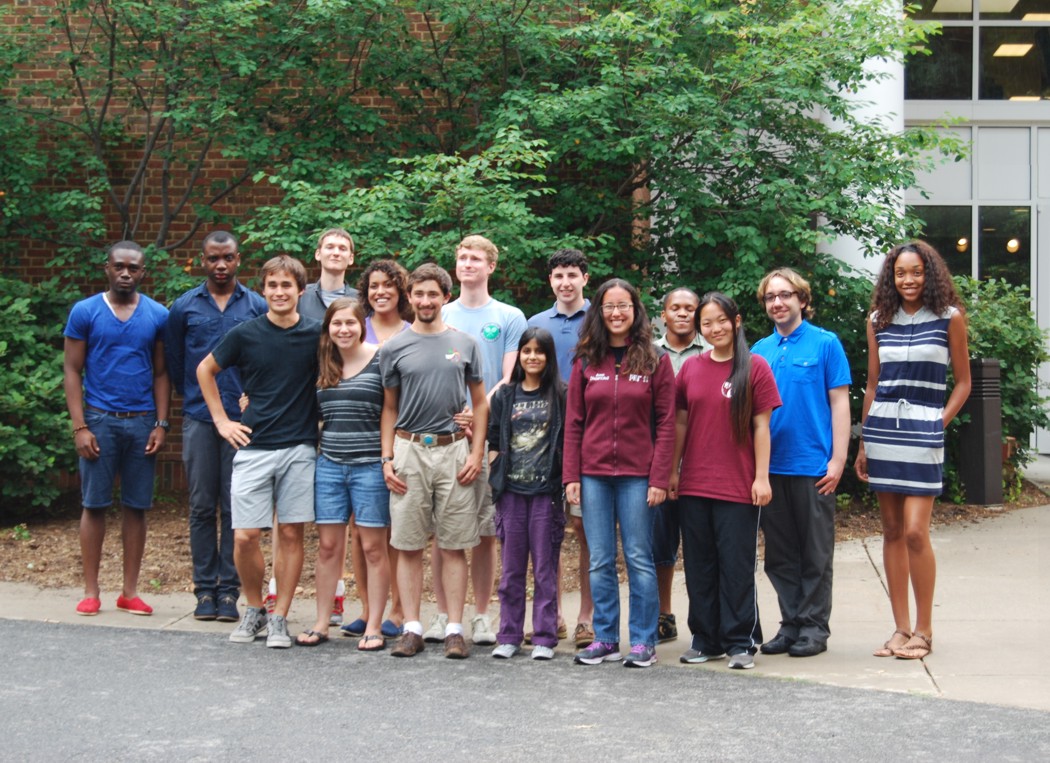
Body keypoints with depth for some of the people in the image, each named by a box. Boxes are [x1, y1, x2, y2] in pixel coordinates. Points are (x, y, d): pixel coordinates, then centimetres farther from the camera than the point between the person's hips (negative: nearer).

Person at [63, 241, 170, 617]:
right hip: (99, 420, -1)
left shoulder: (158, 316, 6)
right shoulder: (84, 312, 2)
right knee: (94, 504, 2)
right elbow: (71, 371, 0)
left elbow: (161, 374, 8)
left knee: (136, 507, 5)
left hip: (142, 423, 2)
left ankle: (130, 592, 12)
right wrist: (80, 426, -8)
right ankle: (91, 591, 10)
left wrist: (161, 424, -1)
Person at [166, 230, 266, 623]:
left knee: (236, 508, 1)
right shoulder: (184, 307, 7)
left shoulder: (257, 307, 4)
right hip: (199, 420, 1)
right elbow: (174, 362, 17)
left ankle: (229, 591, 8)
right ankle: (205, 590, 11)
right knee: (202, 507, 4)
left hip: (243, 419, -1)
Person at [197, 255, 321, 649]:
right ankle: (254, 609, 18)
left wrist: (324, 427, 7)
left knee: (291, 533, 3)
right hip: (253, 448, 0)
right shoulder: (246, 334, 0)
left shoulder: (316, 335, 0)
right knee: (245, 536, -4)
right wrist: (221, 420, 9)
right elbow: (205, 370, 14)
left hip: (300, 448, 0)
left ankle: (279, 617, 14)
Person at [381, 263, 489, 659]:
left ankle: (454, 630, 7)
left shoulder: (464, 344, 7)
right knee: (409, 546, 3)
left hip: (453, 451, 0)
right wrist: (387, 458, 2)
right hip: (408, 451, 0)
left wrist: (476, 453, 1)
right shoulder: (395, 348, 7)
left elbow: (480, 402, 11)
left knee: (453, 547, 2)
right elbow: (389, 408, 11)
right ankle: (412, 628, 10)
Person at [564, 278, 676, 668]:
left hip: (637, 474, -3)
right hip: (594, 474, 3)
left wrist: (659, 478, -9)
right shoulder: (586, 362, 8)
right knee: (600, 561, 7)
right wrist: (571, 476, 0)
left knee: (639, 558, 1)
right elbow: (573, 423, 7)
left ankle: (643, 641, 9)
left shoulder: (655, 361, 1)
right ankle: (605, 638, 16)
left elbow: (666, 424, -2)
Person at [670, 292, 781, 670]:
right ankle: (706, 638, 21)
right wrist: (672, 471, 9)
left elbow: (761, 426, -3)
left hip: (738, 487, -4)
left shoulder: (755, 367, -2)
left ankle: (740, 641, 12)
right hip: (694, 485, 4)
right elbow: (680, 423, 12)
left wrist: (762, 477, -7)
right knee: (699, 565, 10)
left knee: (737, 566, 1)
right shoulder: (691, 368, 8)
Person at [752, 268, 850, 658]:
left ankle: (814, 627, 13)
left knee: (815, 554, 4)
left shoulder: (825, 344, -2)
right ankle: (790, 623, 20)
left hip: (812, 465, -4)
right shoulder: (760, 350, 9)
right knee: (779, 554, 10)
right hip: (770, 466, 4)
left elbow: (839, 403, -4)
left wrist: (838, 459, -10)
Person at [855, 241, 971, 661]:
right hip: (882, 428, 4)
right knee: (892, 531, 5)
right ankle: (901, 628, 13)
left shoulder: (949, 318, 1)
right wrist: (863, 444, 12)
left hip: (923, 430, -3)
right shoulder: (878, 321, 10)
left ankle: (923, 630, 4)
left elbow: (963, 382, 7)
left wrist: (940, 423, -5)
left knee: (915, 532, -10)